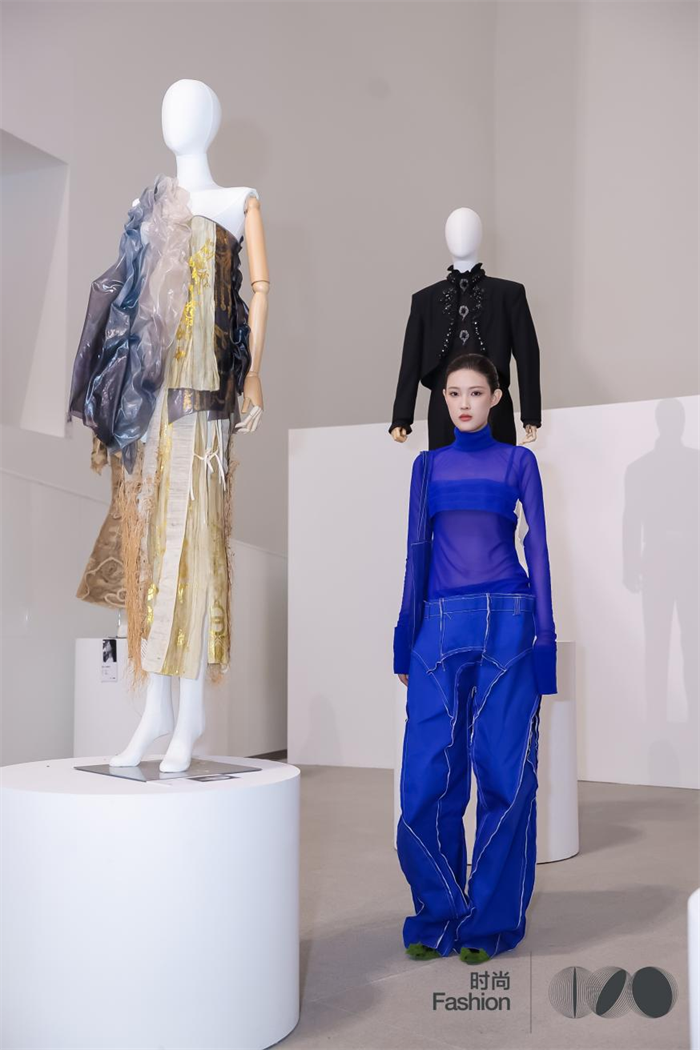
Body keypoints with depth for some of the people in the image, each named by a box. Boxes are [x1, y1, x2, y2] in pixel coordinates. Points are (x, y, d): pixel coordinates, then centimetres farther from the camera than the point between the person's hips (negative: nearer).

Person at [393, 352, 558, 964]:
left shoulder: (519, 461, 9)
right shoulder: (428, 465, 15)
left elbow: (538, 548, 4)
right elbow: (417, 552, 14)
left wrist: (544, 643, -4)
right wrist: (405, 641, 8)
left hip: (507, 623, -2)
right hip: (440, 627, 2)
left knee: (504, 773, 1)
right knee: (428, 776, -1)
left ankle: (491, 920, 14)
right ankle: (439, 913, 16)